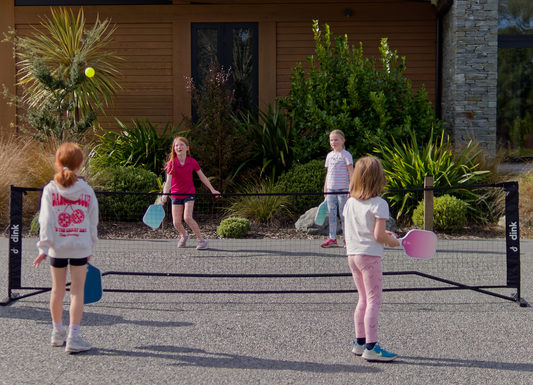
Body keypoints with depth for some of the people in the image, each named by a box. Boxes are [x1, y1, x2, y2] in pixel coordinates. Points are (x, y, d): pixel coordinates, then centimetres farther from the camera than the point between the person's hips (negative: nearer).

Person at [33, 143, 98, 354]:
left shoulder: (50, 190, -5)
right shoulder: (87, 191, -3)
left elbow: (46, 221, -8)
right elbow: (93, 223, 2)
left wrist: (44, 247, -5)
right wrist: (90, 247, 12)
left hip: (57, 247, 1)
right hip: (81, 247, -1)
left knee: (57, 290, 15)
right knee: (77, 292, 3)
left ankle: (57, 332, 30)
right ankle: (73, 337, 0)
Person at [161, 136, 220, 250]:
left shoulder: (192, 162, -8)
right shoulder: (171, 164, -11)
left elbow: (202, 177, 5)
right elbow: (168, 182, -16)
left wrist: (212, 190, 6)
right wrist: (164, 195, -32)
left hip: (189, 194, -1)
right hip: (176, 194, 1)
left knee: (187, 218, -21)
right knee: (176, 223, -1)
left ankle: (201, 240, -6)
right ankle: (184, 234, 35)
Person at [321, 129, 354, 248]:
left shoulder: (346, 155, -4)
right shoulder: (329, 155, 13)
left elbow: (351, 172, -7)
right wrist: (325, 189, 15)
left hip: (343, 189, -6)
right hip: (330, 189, 6)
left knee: (343, 215, -2)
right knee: (331, 215, 6)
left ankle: (347, 239, 4)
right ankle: (332, 239, 10)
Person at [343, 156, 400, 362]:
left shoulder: (350, 202, 9)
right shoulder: (379, 204, -12)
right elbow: (378, 235, -18)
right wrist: (392, 241, 2)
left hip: (352, 254, 7)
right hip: (369, 255, -7)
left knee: (364, 299, 17)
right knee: (374, 301, -3)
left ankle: (360, 342, 22)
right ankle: (371, 347, -5)